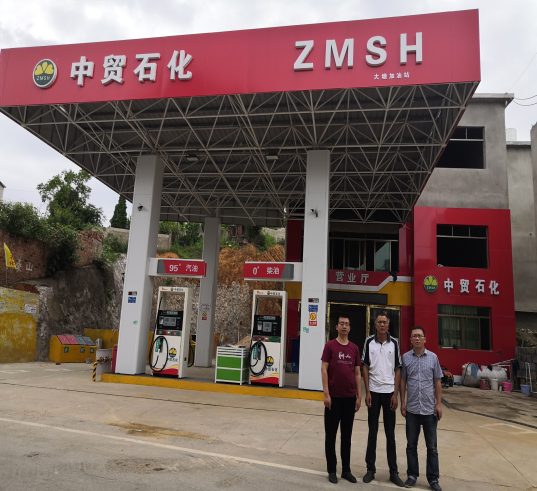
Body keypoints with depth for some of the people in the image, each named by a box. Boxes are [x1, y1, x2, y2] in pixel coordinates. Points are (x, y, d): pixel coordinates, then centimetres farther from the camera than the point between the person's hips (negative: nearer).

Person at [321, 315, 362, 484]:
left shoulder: (354, 348, 6)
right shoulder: (330, 345, -5)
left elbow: (357, 374, 8)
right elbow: (324, 370, -7)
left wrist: (359, 396, 4)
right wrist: (326, 394, -13)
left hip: (350, 398, 3)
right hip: (334, 397, -3)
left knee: (347, 435, 13)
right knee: (330, 434, 6)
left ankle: (346, 470, 25)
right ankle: (331, 470, 19)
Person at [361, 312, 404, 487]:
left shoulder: (394, 343, 0)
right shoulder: (369, 342, -1)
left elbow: (398, 370, 2)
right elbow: (365, 368, 1)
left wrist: (395, 394, -3)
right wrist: (367, 392, -5)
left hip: (389, 392, 0)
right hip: (373, 392, 0)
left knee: (390, 434, 9)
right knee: (372, 433, 9)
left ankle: (393, 471, 19)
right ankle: (370, 468, 20)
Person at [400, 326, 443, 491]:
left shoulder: (433, 357, -1)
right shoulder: (405, 358, -1)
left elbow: (437, 382, 3)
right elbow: (403, 381, 4)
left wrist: (439, 404, -2)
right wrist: (402, 402, 1)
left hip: (429, 409, 0)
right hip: (411, 409, 0)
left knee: (432, 446, 9)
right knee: (411, 444, 11)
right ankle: (412, 475, 25)